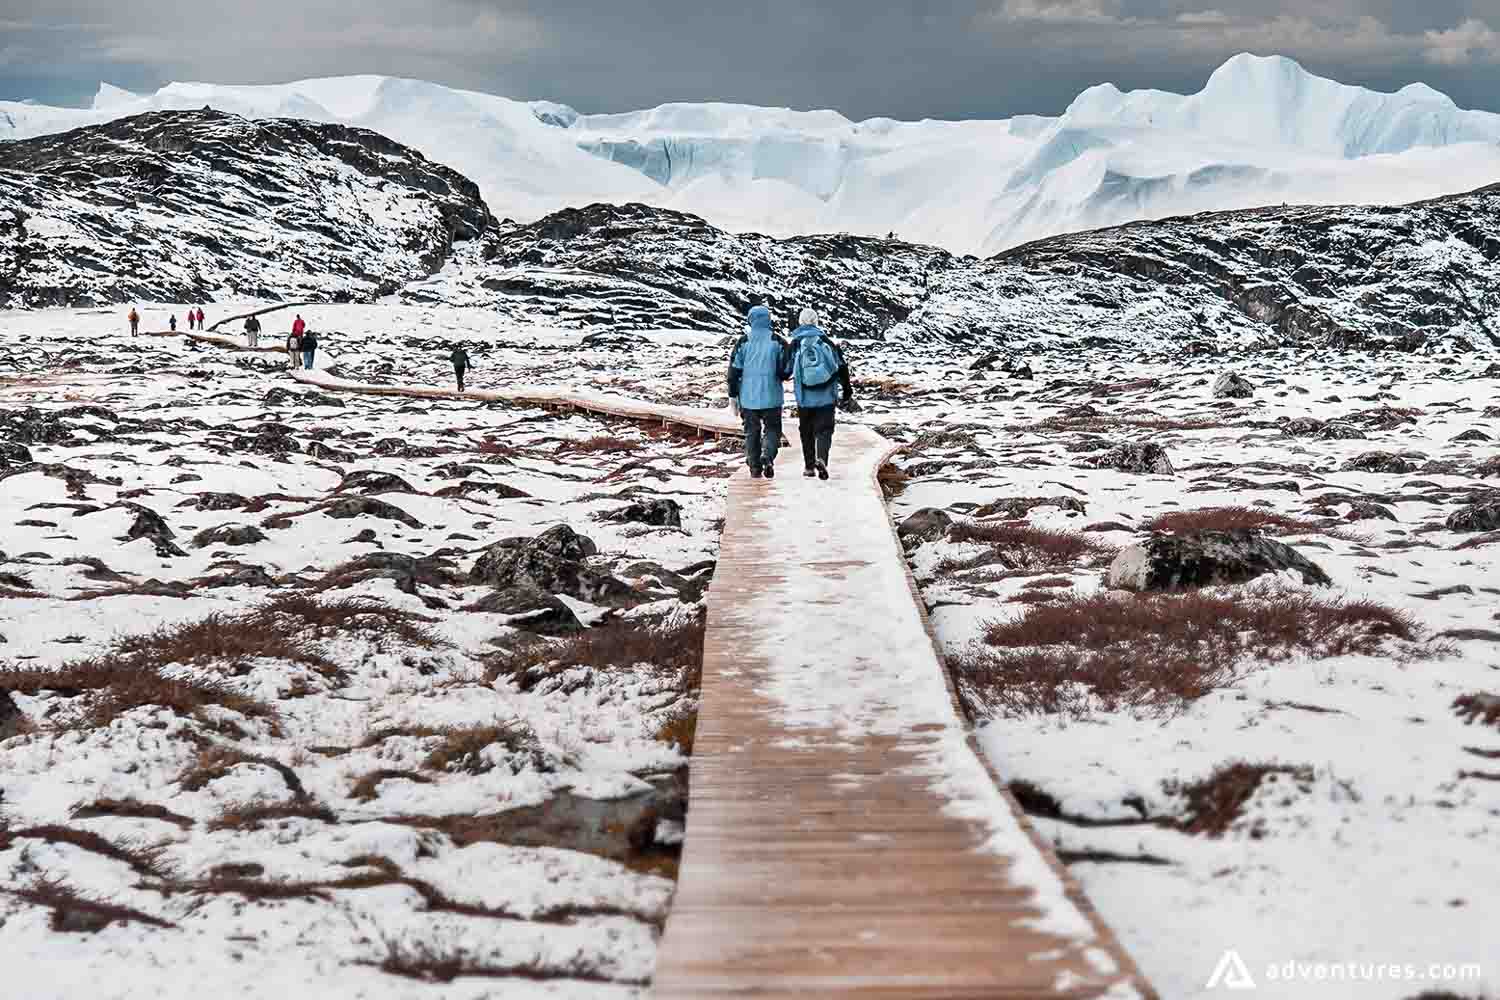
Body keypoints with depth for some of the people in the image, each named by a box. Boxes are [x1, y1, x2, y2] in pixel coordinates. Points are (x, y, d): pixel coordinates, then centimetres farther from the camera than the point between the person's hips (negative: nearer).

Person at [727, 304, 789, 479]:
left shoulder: (743, 342, -1)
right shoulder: (777, 342, -4)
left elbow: (734, 370, -1)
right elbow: (785, 370, -5)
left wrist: (733, 395, 5)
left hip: (748, 397, 1)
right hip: (771, 397, -1)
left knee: (752, 432, 11)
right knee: (772, 429, 9)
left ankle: (755, 469, 10)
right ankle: (767, 456, -17)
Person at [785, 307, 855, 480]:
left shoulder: (795, 344, -2)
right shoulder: (827, 341, 3)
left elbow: (786, 371, -2)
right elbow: (842, 368, 2)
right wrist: (848, 393, 10)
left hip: (805, 398, 0)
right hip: (827, 397, 0)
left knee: (806, 432, 15)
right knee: (824, 430, 1)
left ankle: (809, 466, 17)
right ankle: (821, 458, -23)